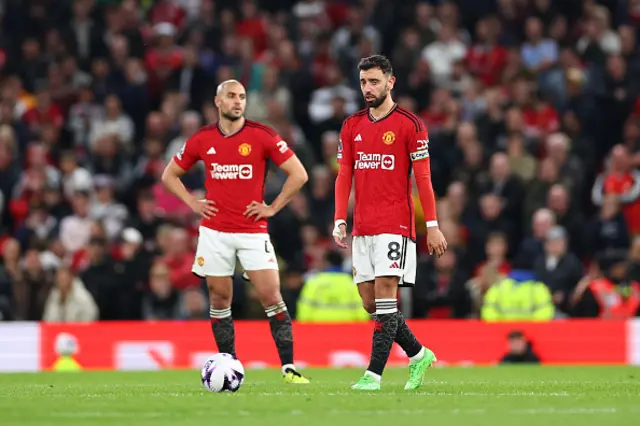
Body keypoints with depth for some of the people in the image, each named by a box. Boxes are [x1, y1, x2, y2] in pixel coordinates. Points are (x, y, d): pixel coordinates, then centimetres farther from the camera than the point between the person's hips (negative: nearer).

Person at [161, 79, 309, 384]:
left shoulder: (262, 136, -4)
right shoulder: (202, 139, 4)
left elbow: (298, 174, -2)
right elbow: (170, 175, 17)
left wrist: (273, 207, -5)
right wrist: (193, 203, 4)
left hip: (253, 232, -2)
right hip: (214, 231, 2)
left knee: (271, 296, -9)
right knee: (219, 299, 4)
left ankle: (289, 367, -7)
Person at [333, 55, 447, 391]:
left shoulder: (409, 124, -3)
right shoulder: (351, 126, 12)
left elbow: (423, 178, -4)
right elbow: (344, 176, 12)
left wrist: (432, 225, -7)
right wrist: (340, 221, 3)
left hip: (395, 225, -6)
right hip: (362, 229, 6)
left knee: (385, 294, -13)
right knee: (370, 301, 4)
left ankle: (374, 374, -14)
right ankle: (419, 355, 21)